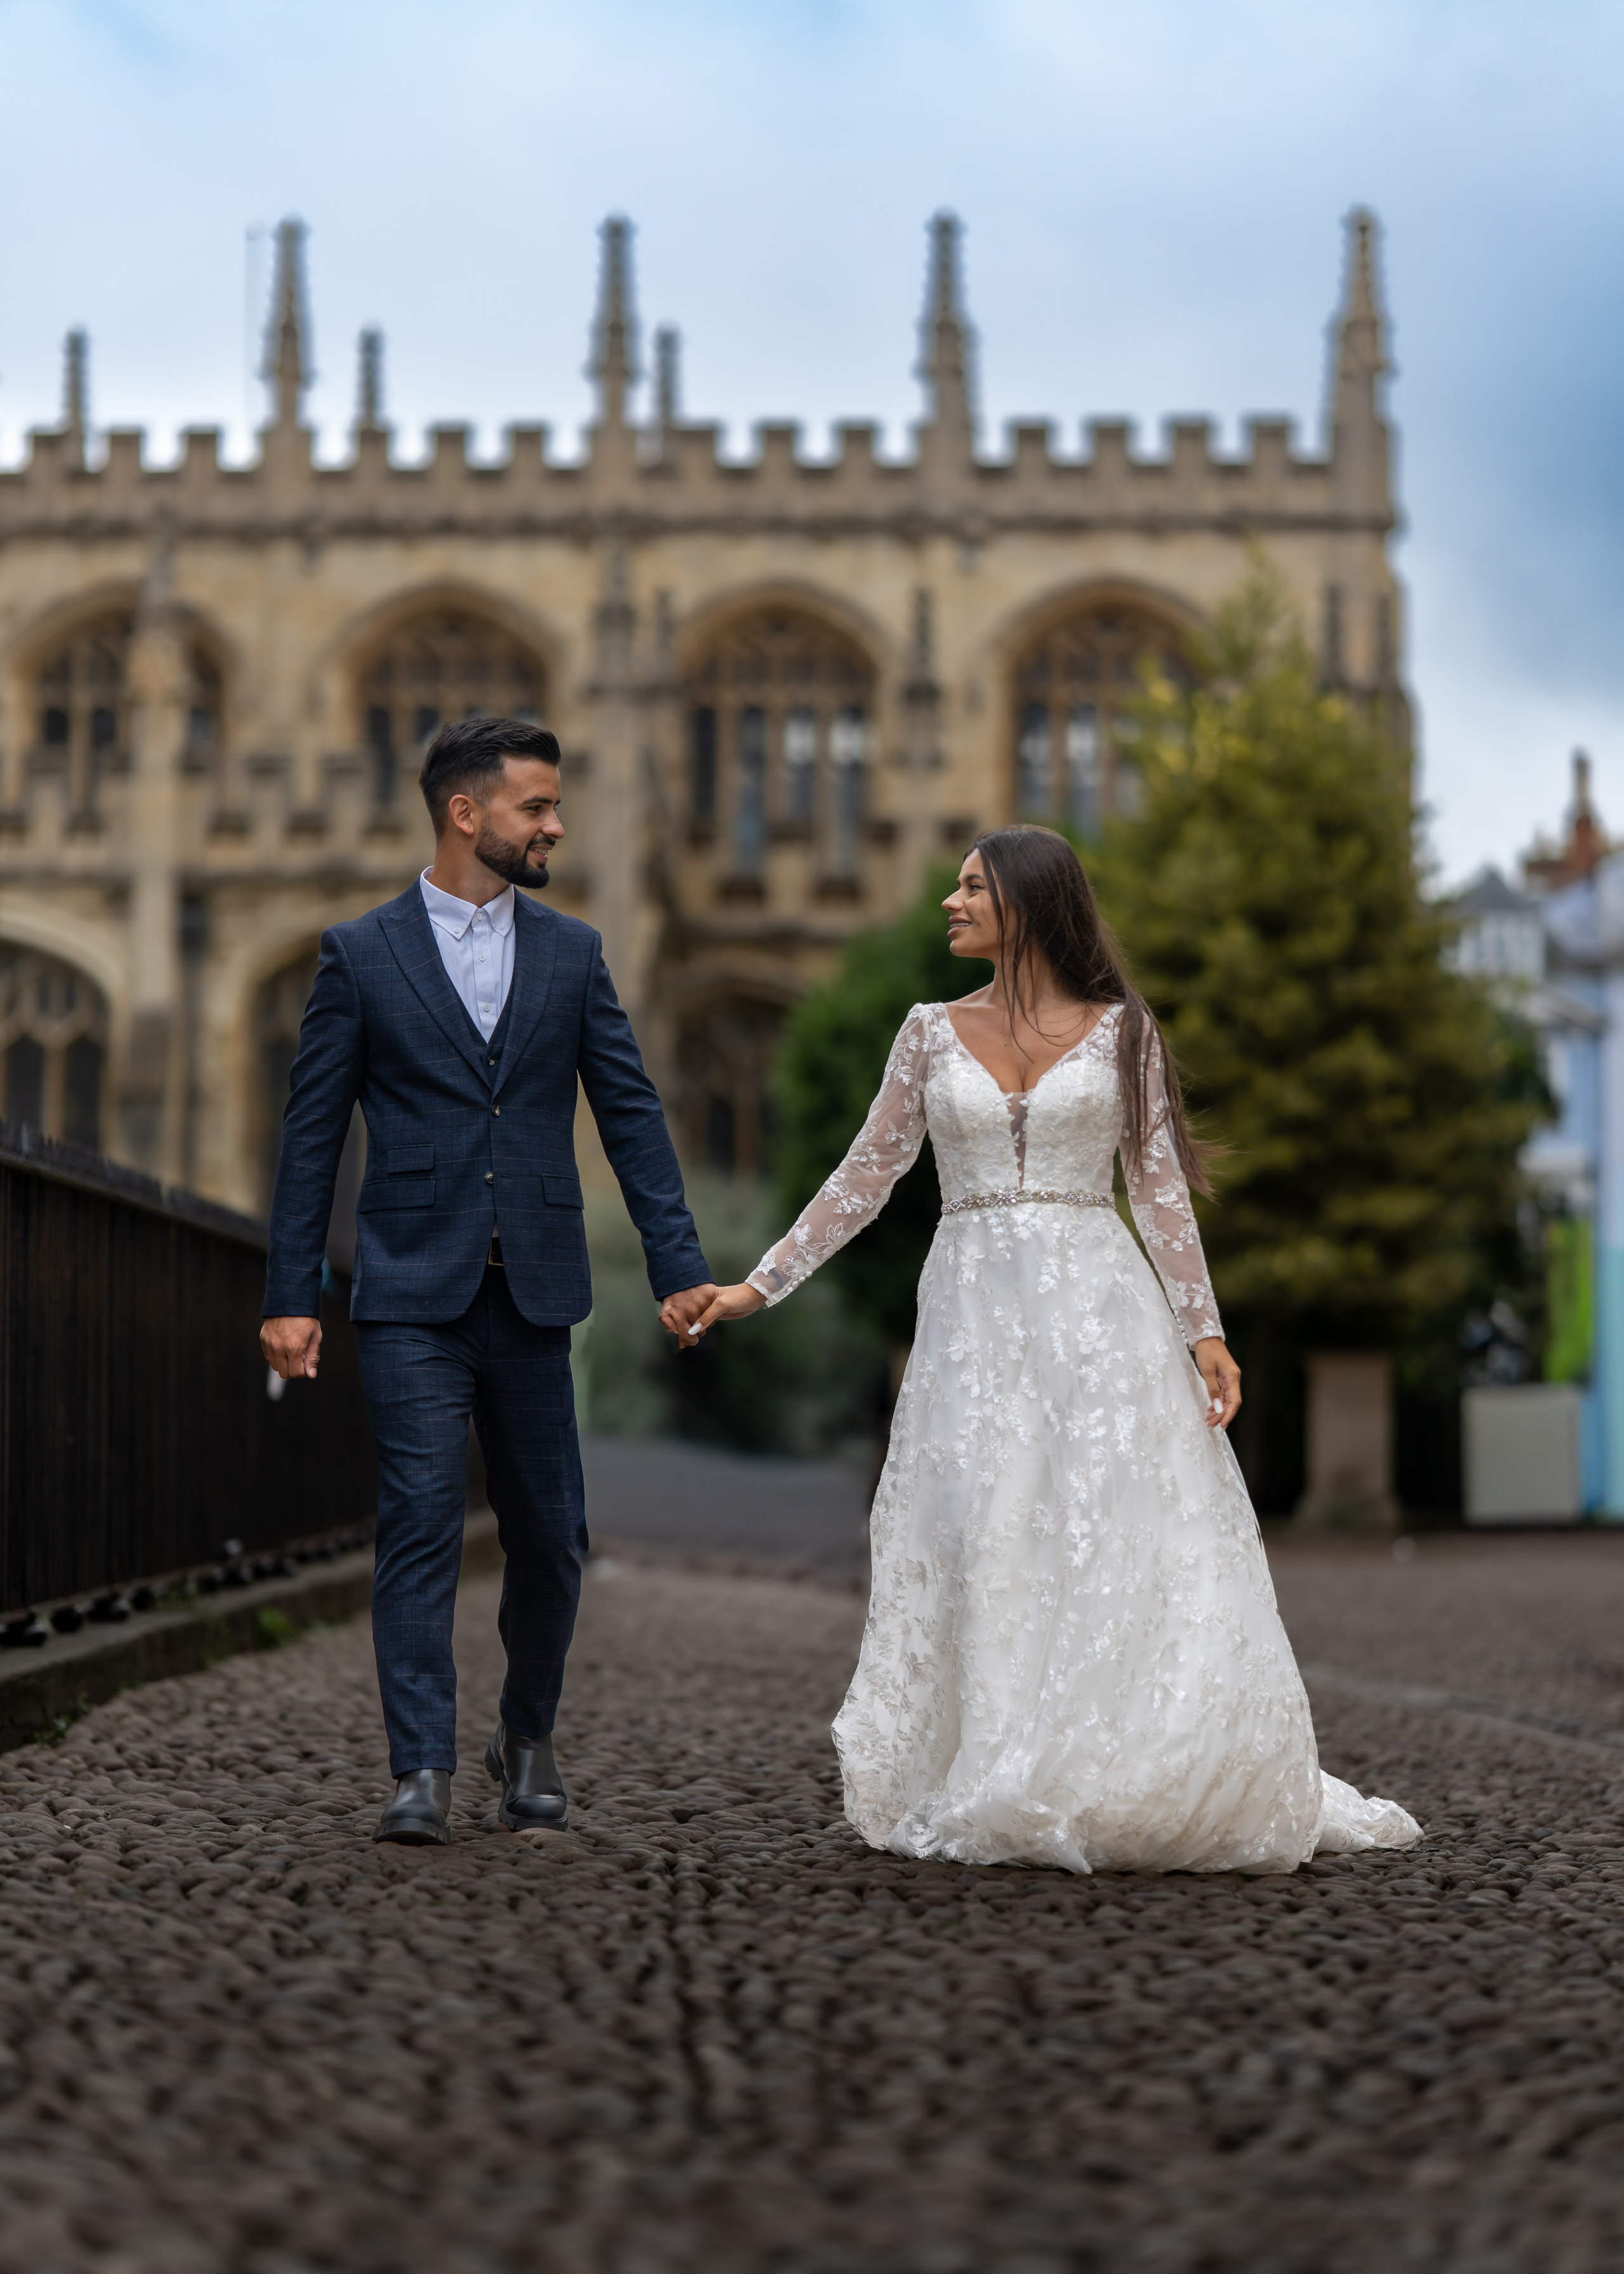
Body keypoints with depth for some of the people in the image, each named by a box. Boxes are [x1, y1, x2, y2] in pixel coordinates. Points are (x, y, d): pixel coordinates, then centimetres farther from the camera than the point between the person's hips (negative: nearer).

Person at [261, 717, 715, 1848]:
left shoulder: (573, 952, 9)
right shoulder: (362, 953, 2)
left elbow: (632, 1114, 6)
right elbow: (313, 1133, 2)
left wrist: (679, 1265, -3)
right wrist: (292, 1295, -2)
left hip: (535, 1293, 3)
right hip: (414, 1295, -3)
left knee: (550, 1534, 8)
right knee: (422, 1523, -9)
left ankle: (530, 1735, 30)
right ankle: (424, 1774, -6)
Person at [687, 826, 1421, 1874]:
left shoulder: (1121, 1030, 4)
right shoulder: (933, 1031, 10)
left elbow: (1161, 1189, 4)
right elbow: (866, 1178, 12)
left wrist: (1205, 1329, -3)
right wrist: (760, 1285, 8)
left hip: (1097, 1307, -2)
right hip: (974, 1313, 2)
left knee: (1124, 1539, -7)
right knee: (978, 1543, -4)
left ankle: (1148, 1794, 3)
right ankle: (994, 1795, 4)